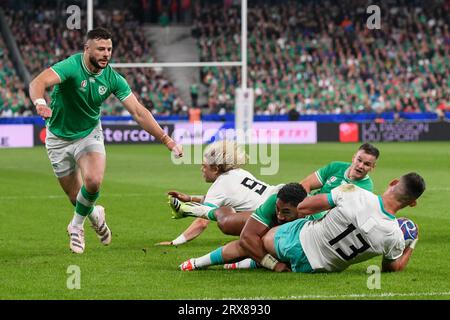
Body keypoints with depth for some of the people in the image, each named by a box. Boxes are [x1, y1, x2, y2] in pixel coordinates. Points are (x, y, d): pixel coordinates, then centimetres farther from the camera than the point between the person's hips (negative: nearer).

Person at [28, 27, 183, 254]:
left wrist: (168, 141, -16)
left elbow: (138, 112, -11)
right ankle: (94, 214, 42)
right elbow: (38, 83, -42)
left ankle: (76, 226, 4)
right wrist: (40, 103, -65)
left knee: (93, 182, -25)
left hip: (89, 134, 2)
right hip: (59, 138, -2)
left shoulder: (113, 79, -13)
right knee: (75, 196, 5)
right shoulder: (71, 66, -26)